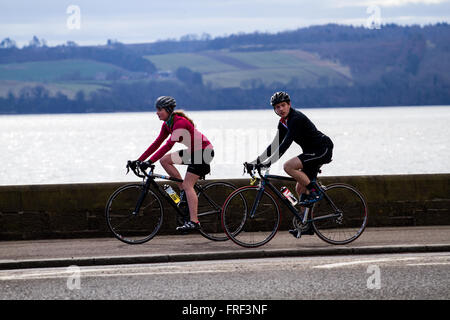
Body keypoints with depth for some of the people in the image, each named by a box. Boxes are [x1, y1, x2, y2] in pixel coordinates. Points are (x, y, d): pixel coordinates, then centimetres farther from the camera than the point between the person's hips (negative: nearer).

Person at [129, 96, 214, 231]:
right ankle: (183, 191, 5)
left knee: (188, 185, -16)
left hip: (204, 151, -9)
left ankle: (194, 221, -18)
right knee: (164, 160, 0)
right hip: (193, 151, 9)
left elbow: (169, 145, -33)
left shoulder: (180, 123, -25)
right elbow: (157, 143, 4)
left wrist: (151, 161, -37)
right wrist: (139, 160, -2)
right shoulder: (167, 124, 3)